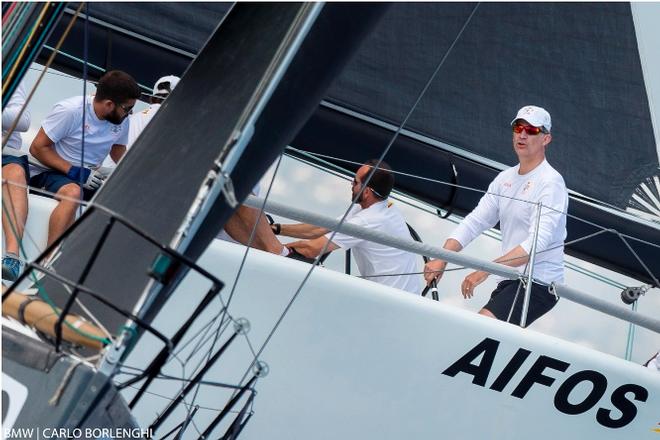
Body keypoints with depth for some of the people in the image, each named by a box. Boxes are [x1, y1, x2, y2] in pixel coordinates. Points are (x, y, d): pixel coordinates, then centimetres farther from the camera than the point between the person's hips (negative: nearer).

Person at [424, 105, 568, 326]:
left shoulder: (551, 182, -12)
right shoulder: (505, 178, 14)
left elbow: (537, 243, -24)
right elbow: (474, 221, 8)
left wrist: (486, 270, -31)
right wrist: (441, 259, -8)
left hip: (540, 283, -9)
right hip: (510, 280, 9)